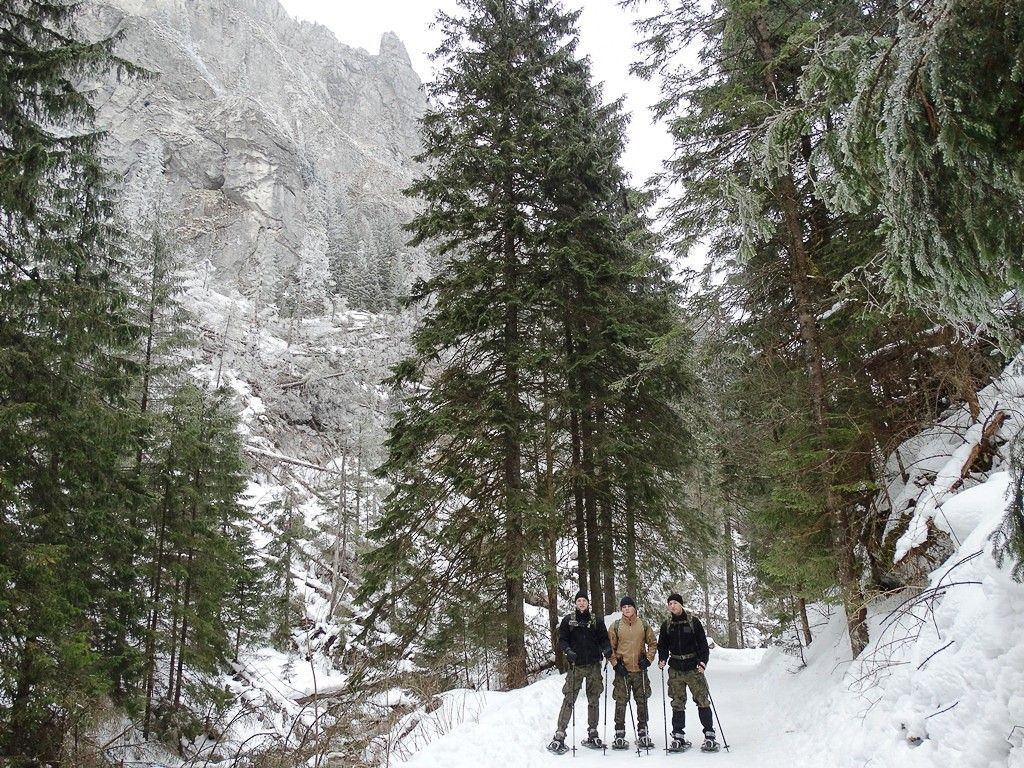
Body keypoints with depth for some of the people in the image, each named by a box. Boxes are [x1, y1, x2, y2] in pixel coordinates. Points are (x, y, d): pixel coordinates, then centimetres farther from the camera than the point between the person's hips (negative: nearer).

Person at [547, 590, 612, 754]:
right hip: (576, 666, -2)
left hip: (594, 665, 2)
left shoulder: (597, 621, 9)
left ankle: (592, 735, 18)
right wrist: (568, 651, -17)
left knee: (594, 700, 7)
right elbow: (562, 640, 2)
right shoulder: (568, 620, 5)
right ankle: (559, 736, -6)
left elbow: (604, 639, 8)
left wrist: (606, 649, -13)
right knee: (569, 699, -8)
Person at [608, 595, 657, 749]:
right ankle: (619, 735, 6)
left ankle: (642, 734, 17)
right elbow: (610, 647, 4)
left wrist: (648, 659, 0)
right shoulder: (615, 626, 1)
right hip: (622, 670, -1)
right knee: (621, 702, -1)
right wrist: (616, 663, -6)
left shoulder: (643, 625, 5)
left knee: (642, 701, 7)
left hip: (640, 670, 2)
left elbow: (652, 643, 12)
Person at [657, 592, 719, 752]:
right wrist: (662, 659, -2)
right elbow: (663, 645, 15)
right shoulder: (666, 625, 8)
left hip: (694, 667, -3)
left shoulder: (693, 621, -1)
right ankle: (678, 737, 12)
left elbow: (702, 643, -1)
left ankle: (710, 736, 5)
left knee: (702, 701, -3)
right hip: (675, 670, 3)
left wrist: (703, 661, -13)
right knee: (677, 703, 4)